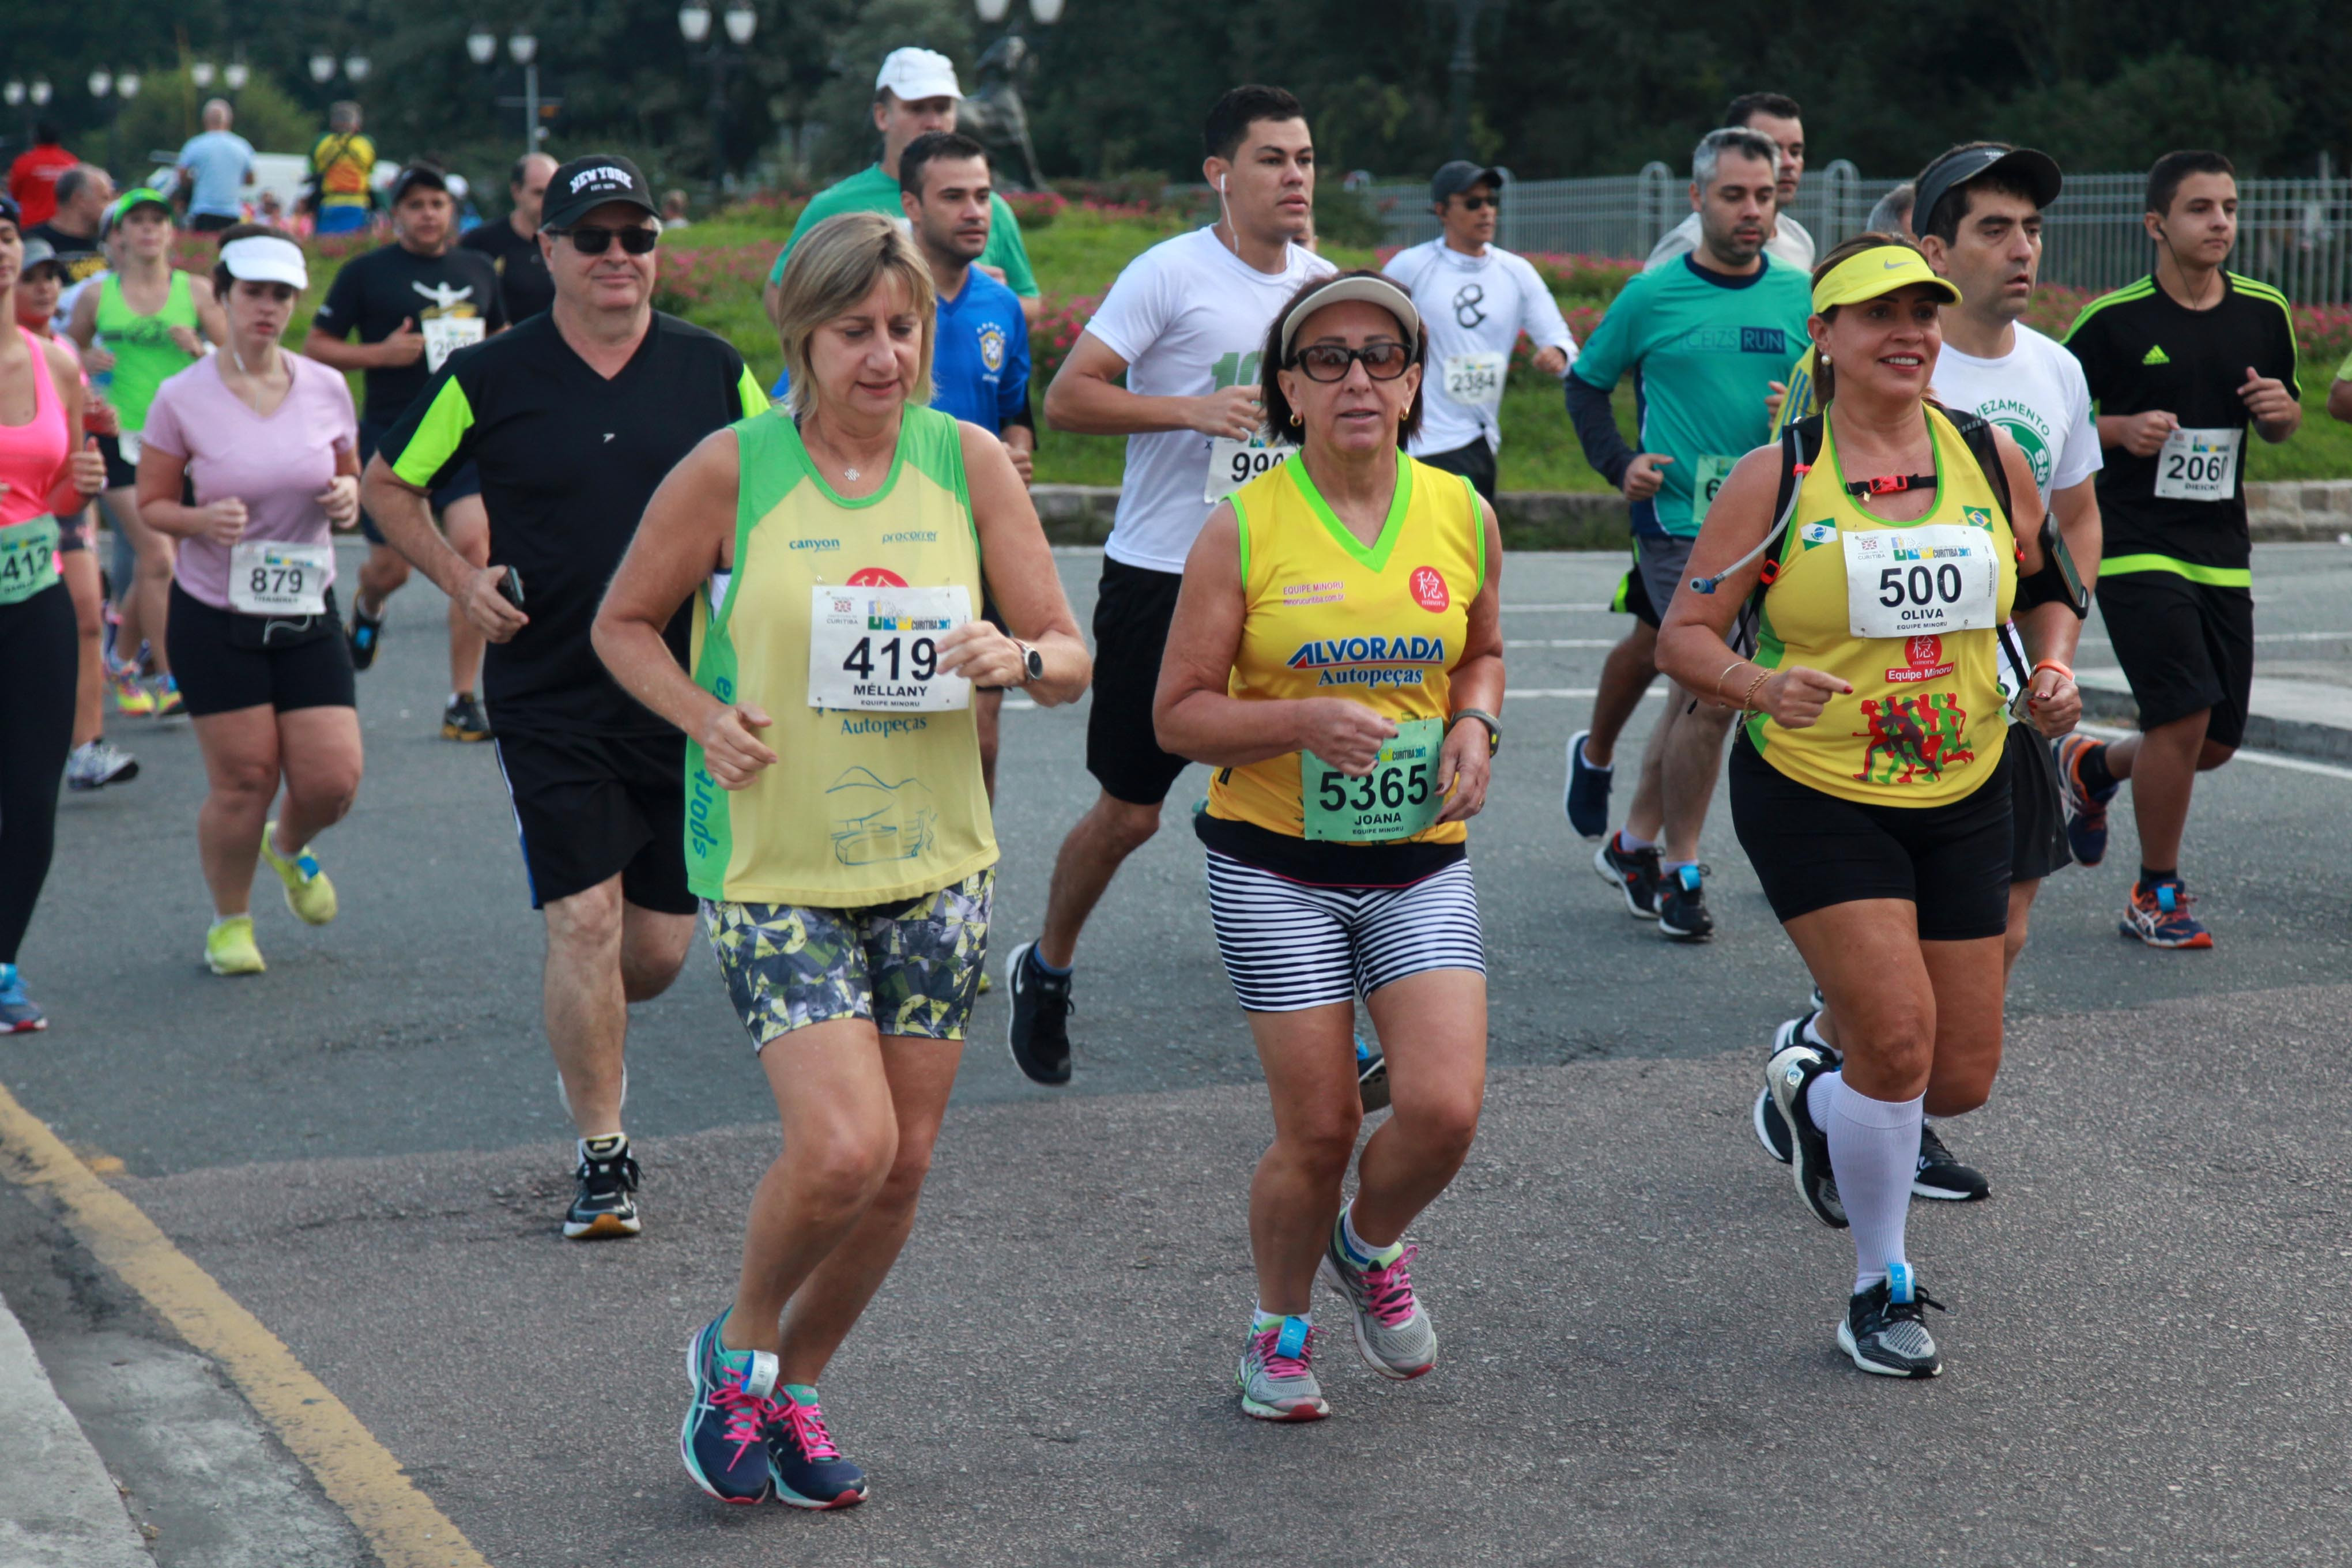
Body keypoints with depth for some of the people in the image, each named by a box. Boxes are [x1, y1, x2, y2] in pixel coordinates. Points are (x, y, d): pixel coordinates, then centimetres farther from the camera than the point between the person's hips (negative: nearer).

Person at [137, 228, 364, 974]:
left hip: (307, 613, 3)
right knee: (244, 781, -2)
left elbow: (352, 479, 15)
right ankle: (230, 921, 24)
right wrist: (202, 520, -21)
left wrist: (350, 497, -9)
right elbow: (151, 502, -1)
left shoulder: (326, 388, 1)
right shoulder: (183, 397, -7)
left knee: (333, 782, -3)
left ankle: (290, 849, 34)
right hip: (214, 616, -3)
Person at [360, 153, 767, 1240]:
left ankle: (587, 1032, 41)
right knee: (584, 922, -10)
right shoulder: (489, 378, -1)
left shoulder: (713, 371, 3)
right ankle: (603, 1158, 2)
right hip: (548, 701, -2)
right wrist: (458, 578, -2)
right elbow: (386, 484, 11)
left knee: (660, 946, 6)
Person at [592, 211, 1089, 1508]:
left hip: (933, 863, 4)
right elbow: (624, 624, 5)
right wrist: (703, 719, -13)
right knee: (842, 1146, -17)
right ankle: (738, 1350, 14)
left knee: (901, 1166, 8)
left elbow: (1069, 660, 3)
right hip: (772, 863, -4)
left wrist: (1016, 657, -20)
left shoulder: (968, 462, 0)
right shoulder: (732, 470, -7)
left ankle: (794, 1388, 32)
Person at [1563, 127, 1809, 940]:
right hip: (1678, 518, -4)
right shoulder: (1652, 296, -2)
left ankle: (1634, 841, 29)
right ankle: (1679, 867, 2)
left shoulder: (1802, 298, 6)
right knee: (1713, 690, -12)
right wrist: (1619, 461, -3)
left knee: (1697, 689, 13)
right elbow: (1587, 383, 10)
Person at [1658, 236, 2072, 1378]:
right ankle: (1882, 1288, 7)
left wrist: (2050, 674, -2)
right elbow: (1683, 636, -5)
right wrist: (1762, 686, -24)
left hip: (1962, 800, 4)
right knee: (1898, 1033, -16)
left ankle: (1813, 1092, 39)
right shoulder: (1775, 479, -7)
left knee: (1961, 1079, 4)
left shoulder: (1993, 459, 2)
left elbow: (2044, 593, 18)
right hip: (1815, 798, -4)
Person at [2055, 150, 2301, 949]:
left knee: (2217, 742, 7)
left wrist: (2279, 409, -5)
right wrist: (2122, 429, -18)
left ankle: (2092, 767, 38)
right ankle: (2156, 896, 4)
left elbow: (2283, 422, 18)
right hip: (2134, 547, -5)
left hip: (2222, 554, 5)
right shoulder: (2112, 319, -7)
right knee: (2183, 717, -15)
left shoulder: (2265, 313, 6)